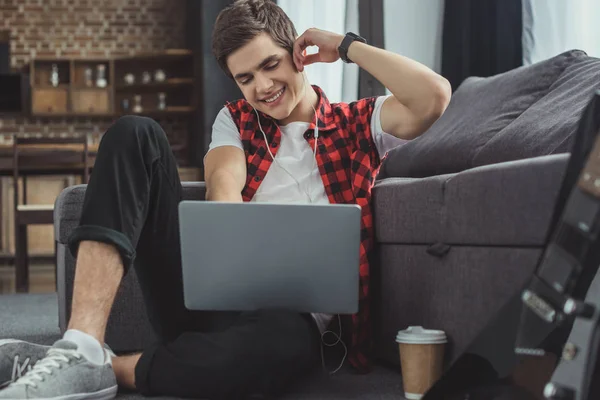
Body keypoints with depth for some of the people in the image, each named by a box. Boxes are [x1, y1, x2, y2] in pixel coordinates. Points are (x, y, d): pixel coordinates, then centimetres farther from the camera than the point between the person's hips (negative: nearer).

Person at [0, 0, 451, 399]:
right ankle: (82, 348, -29)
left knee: (283, 341, -44)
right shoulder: (236, 120, 19)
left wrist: (346, 45, 1)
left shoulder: (357, 123, 12)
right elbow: (224, 186, -3)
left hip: (289, 311, -3)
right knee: (134, 134, -13)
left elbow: (434, 95, -8)